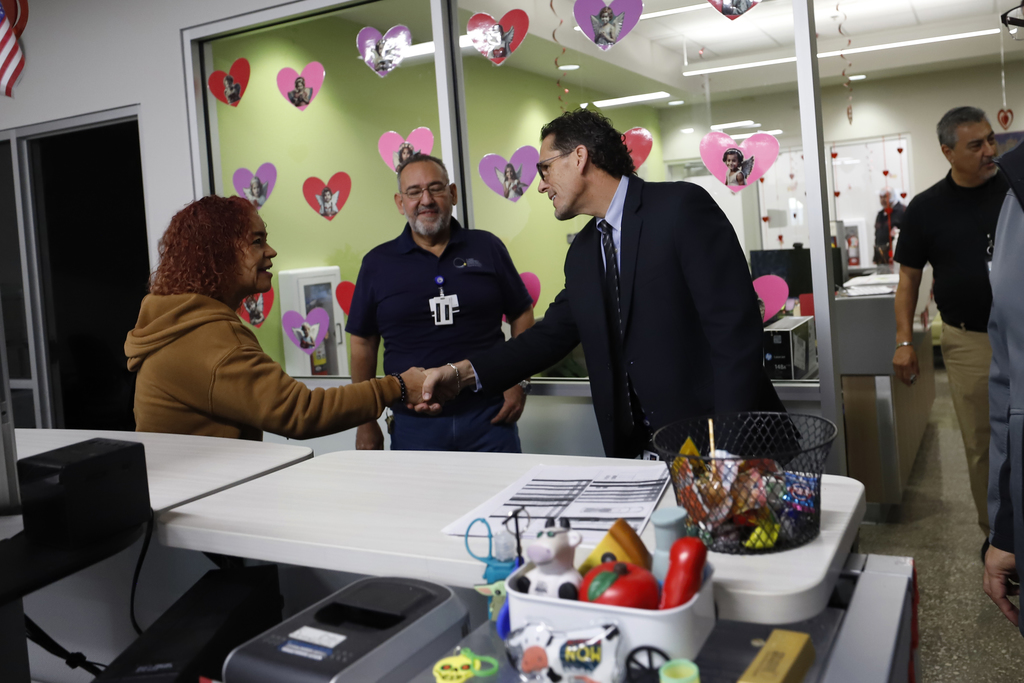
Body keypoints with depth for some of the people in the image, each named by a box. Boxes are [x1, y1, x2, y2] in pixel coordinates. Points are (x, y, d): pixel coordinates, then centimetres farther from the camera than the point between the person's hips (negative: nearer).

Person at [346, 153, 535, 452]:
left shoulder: (487, 248, 5)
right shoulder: (377, 263, 5)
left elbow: (522, 315, 10)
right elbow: (363, 343, 8)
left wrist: (518, 383, 0)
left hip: (489, 418, 0)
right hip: (415, 425, 0)